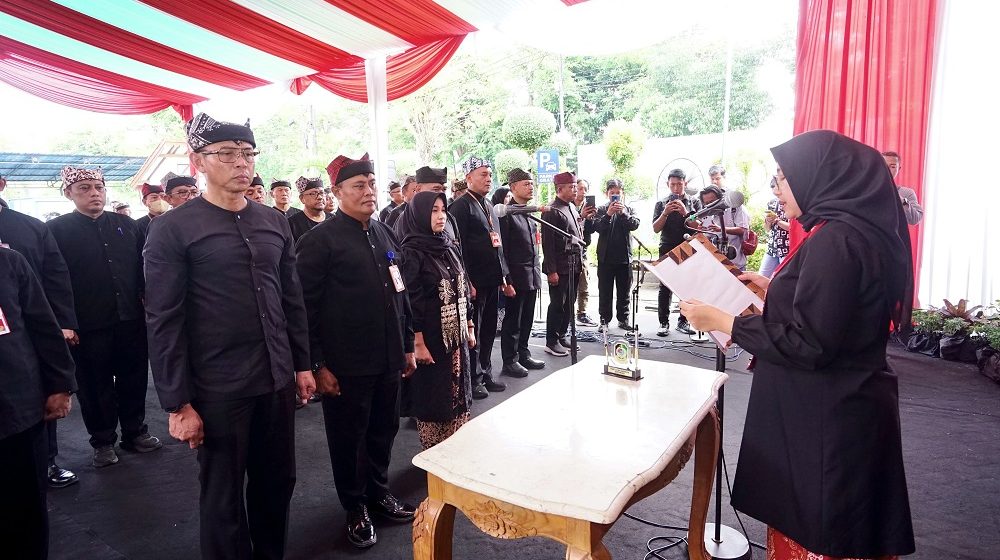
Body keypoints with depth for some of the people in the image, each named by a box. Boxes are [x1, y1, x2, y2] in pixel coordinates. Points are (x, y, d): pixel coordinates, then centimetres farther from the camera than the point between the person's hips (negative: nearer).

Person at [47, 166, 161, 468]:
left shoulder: (126, 225, 8)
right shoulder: (57, 230, -2)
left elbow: (144, 267, 8)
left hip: (131, 320, 3)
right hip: (87, 326, -3)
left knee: (134, 380, 13)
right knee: (95, 386, 10)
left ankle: (135, 432, 29)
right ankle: (103, 441, 26)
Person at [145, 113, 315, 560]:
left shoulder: (274, 223, 7)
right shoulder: (172, 229, -8)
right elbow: (163, 321, -9)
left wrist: (302, 364, 10)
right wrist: (177, 403, -10)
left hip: (277, 380, 5)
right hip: (218, 389, -4)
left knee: (277, 482, 16)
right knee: (223, 497, 12)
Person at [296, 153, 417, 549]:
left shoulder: (386, 234, 10)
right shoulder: (320, 240, -10)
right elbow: (305, 307, -11)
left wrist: (407, 346, 14)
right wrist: (317, 364, -12)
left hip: (388, 358, 6)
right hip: (345, 364, -6)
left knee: (384, 430, 17)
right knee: (349, 437, 10)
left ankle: (378, 491, 39)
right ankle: (355, 508, 30)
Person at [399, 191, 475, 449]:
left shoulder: (449, 247, 9)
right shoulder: (412, 253, -12)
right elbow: (411, 300, -16)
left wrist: (469, 326, 13)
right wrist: (418, 342, -18)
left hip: (455, 335, 7)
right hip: (430, 337, -7)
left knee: (457, 393, 13)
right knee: (432, 397, 5)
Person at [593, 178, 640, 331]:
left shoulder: (628, 210, 9)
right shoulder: (601, 210, 4)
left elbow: (635, 225, -7)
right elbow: (596, 226, -11)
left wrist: (623, 213, -22)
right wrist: (608, 214, -24)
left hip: (624, 256, 2)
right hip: (605, 257, -2)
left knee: (624, 291, 9)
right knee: (605, 291, 4)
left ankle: (623, 319, 18)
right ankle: (604, 319, 11)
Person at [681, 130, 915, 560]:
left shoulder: (835, 239, -22)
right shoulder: (856, 229, 8)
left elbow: (808, 343, -25)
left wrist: (723, 322, -19)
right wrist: (775, 287, 17)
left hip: (826, 418, -9)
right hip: (843, 407, 9)